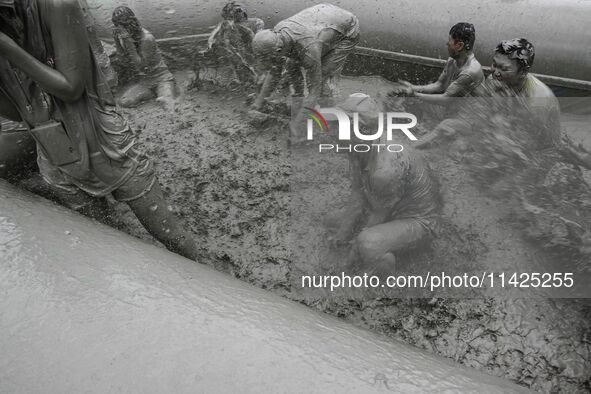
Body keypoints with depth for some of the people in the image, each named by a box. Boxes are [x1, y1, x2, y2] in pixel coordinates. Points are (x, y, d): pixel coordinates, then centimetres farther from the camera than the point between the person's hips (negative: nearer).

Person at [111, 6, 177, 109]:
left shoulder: (147, 38, -21)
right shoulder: (123, 35, 0)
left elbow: (141, 66, -22)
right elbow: (125, 63, -1)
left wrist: (128, 42, -28)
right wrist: (117, 41, -14)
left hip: (161, 78, -7)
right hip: (144, 81, 7)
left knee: (170, 108, -32)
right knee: (124, 102, -19)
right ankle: (158, 93, -3)